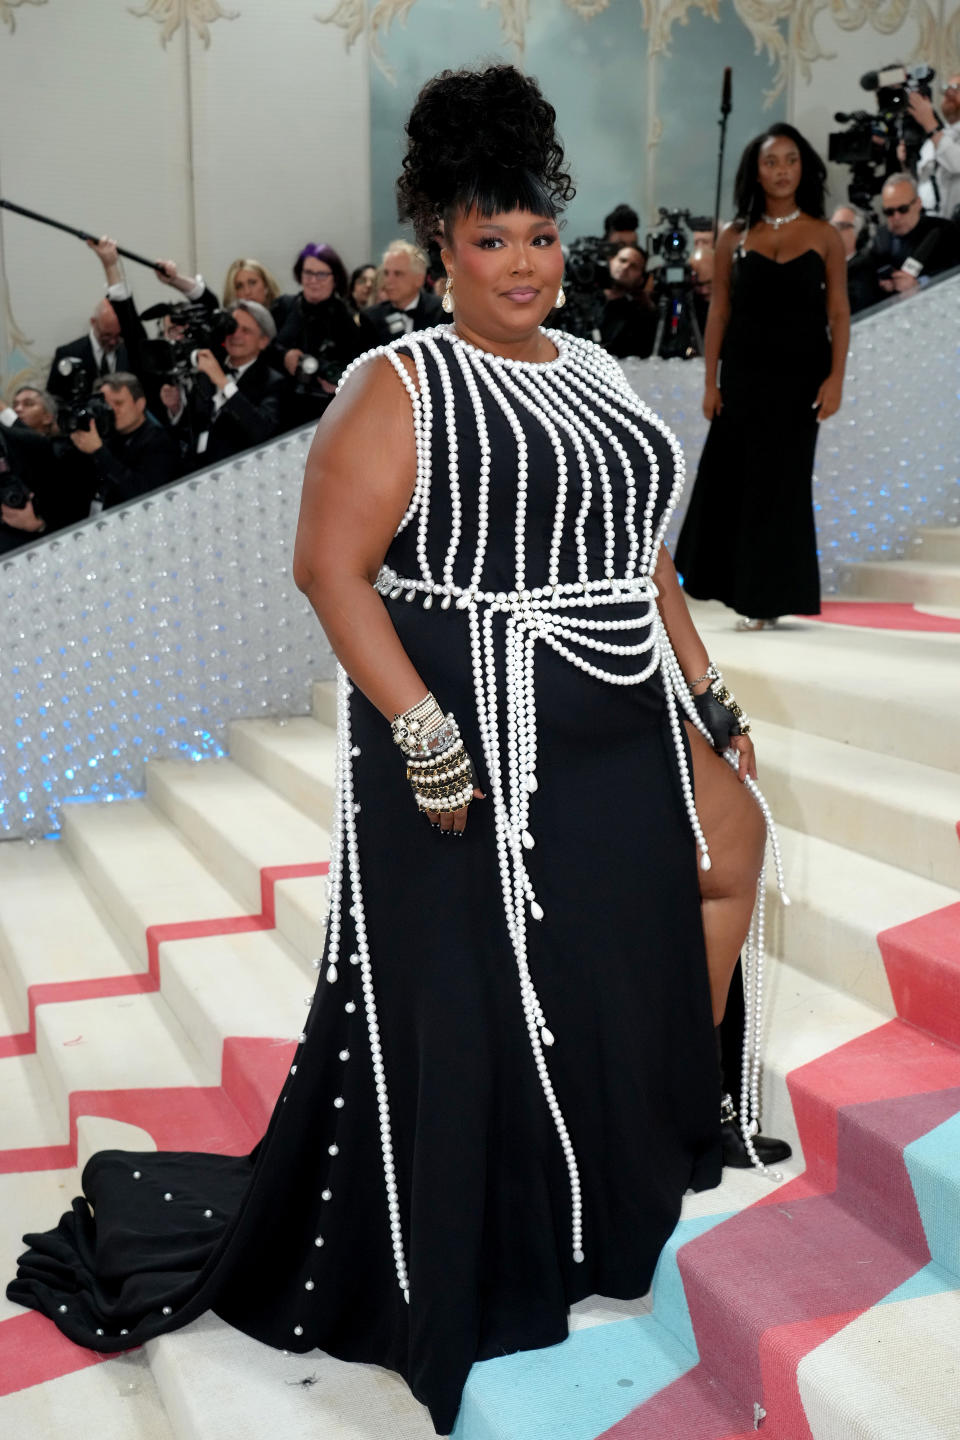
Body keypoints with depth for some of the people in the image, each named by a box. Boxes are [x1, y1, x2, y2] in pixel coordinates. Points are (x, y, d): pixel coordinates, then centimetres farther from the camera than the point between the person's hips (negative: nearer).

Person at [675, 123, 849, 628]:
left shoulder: (824, 236, 3)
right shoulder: (734, 238, 5)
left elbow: (838, 312, 0)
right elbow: (718, 311, 5)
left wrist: (835, 378, -10)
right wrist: (711, 382, 0)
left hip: (800, 373, -1)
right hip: (744, 372, 1)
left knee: (781, 481, 2)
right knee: (729, 476, 0)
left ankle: (767, 597, 11)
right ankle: (741, 587, 16)